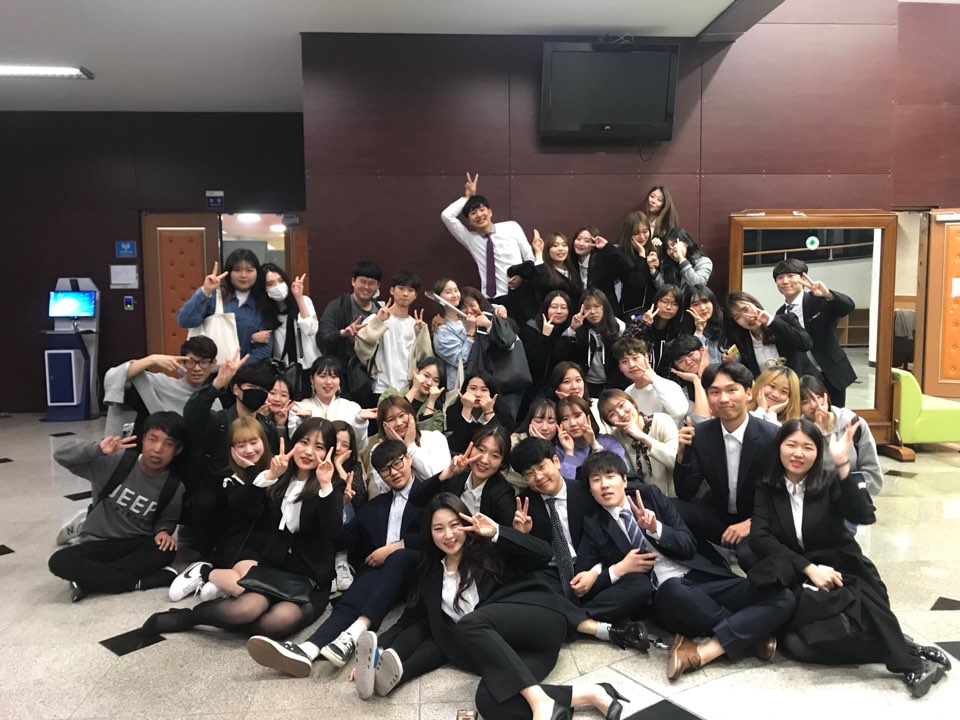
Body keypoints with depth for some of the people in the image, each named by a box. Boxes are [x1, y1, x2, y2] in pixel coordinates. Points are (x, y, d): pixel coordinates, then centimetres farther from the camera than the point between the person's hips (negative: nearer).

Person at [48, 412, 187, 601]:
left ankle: (91, 579, -20)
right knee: (59, 562, -30)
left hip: (136, 545, 1)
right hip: (97, 543, -1)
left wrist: (164, 531, -16)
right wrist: (97, 449, -38)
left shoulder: (174, 486, -9)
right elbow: (61, 455, -18)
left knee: (166, 549, -31)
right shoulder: (115, 461, -15)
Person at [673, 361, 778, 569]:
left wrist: (752, 523, -21)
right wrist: (682, 453, -23)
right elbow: (685, 493, -7)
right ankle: (717, 568, -1)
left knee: (749, 556, -34)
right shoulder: (700, 434, -10)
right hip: (717, 515, 4)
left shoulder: (773, 436, -19)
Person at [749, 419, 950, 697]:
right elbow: (759, 537, -9)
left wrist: (843, 465, -29)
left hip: (841, 570, -1)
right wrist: (809, 568, -20)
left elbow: (864, 516, -19)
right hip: (798, 578, 1)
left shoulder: (830, 483, 0)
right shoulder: (766, 488, 2)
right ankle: (909, 655, -19)